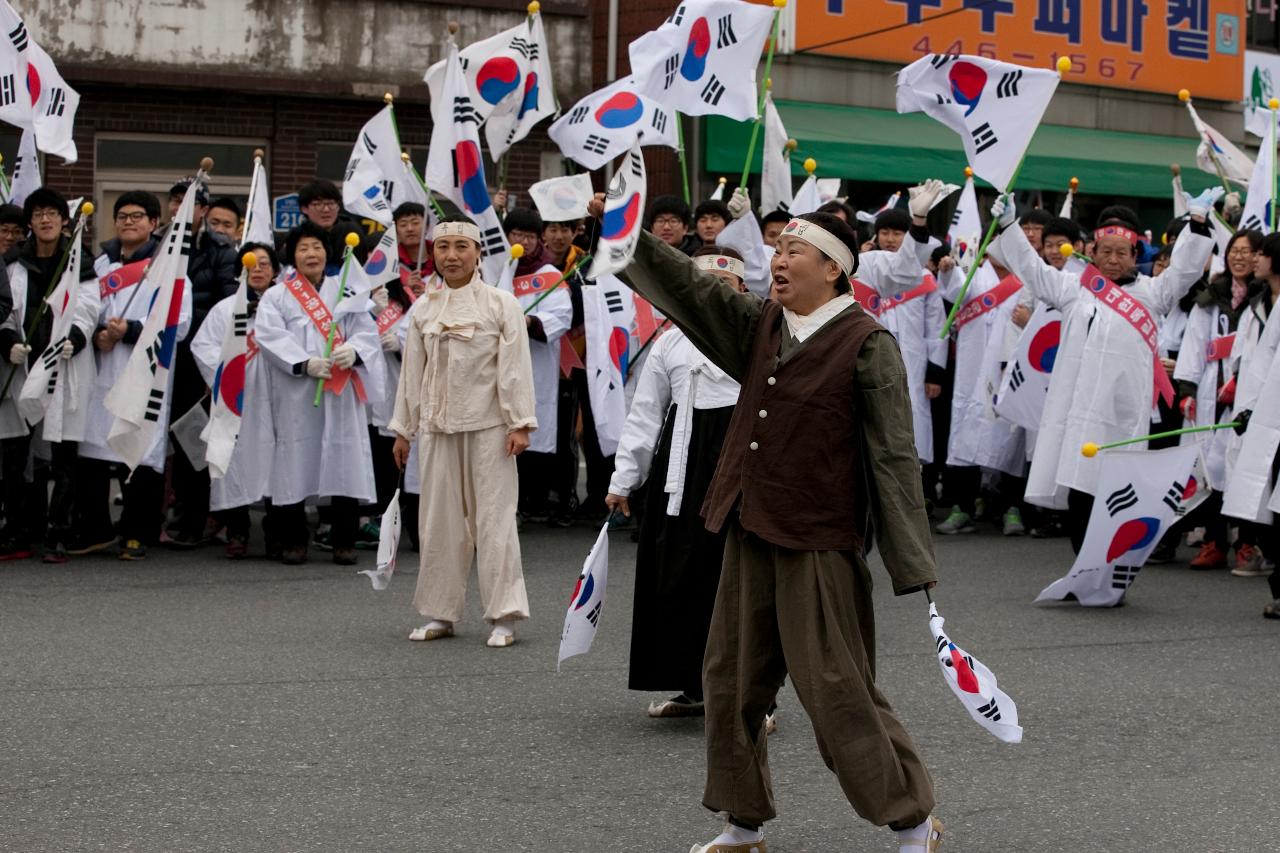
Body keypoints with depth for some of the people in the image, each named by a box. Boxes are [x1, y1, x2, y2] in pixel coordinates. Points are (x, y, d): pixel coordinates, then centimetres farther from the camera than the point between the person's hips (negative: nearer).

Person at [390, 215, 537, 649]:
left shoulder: (501, 303, -3)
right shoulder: (424, 308, 8)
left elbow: (515, 367, -6)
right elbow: (413, 371, 13)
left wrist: (520, 423, -11)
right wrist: (403, 428, 14)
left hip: (488, 425, -4)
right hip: (438, 426, 4)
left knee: (494, 516, -2)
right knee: (439, 519, 8)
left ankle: (503, 616, 2)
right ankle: (441, 613, 18)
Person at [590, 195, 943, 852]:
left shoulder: (867, 345, -10)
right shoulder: (759, 324, 9)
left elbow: (894, 456, -11)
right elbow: (688, 289, 9)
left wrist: (912, 563, -13)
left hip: (820, 544, -7)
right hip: (752, 532, 7)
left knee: (835, 688, -4)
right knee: (731, 680, 13)